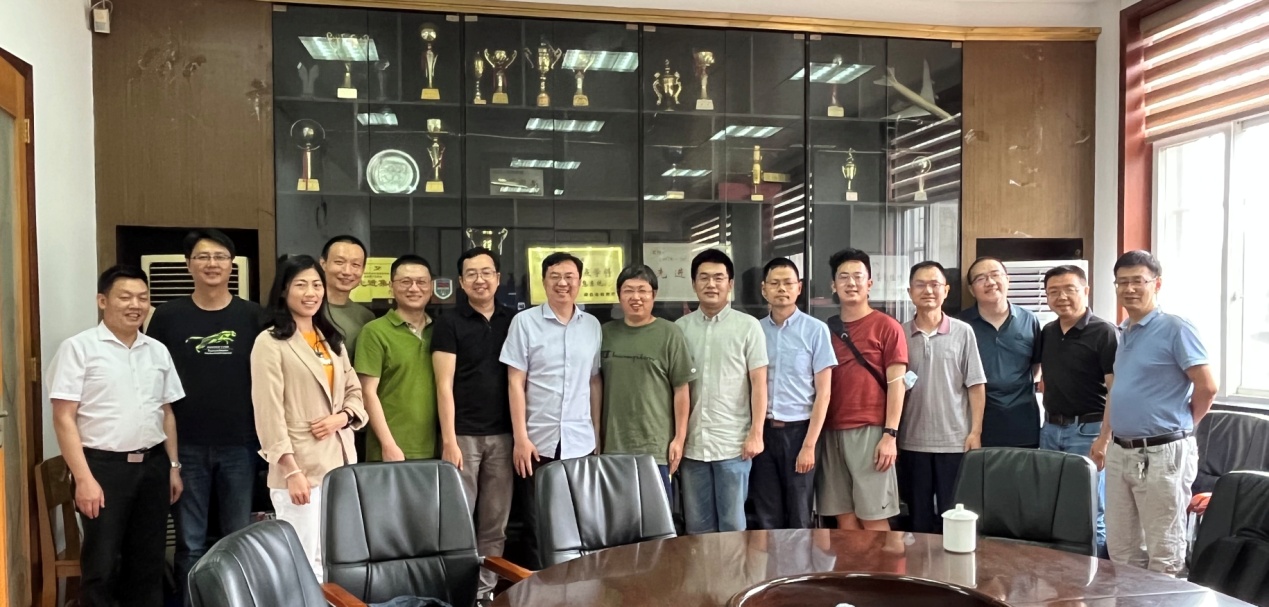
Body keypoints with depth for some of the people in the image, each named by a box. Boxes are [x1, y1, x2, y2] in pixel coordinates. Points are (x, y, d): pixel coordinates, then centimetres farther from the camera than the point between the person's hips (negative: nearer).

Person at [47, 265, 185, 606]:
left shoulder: (158, 351, 9)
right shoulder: (79, 348, -7)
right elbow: (64, 418, -10)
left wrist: (173, 466, 11)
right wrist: (84, 478, -16)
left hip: (152, 465, 5)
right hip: (104, 465, -5)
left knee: (148, 562, 13)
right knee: (101, 566, 2)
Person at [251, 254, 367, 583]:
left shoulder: (332, 339, 15)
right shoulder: (270, 342, -6)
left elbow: (355, 392, 17)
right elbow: (269, 413, -11)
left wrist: (342, 417, -5)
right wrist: (292, 470, -16)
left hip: (341, 464, 6)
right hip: (301, 468, -6)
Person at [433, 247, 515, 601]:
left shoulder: (513, 321, 9)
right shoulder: (449, 324, -1)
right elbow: (444, 385, -6)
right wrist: (449, 440, -12)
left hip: (502, 435, 4)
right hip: (463, 434, -3)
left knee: (495, 523, 8)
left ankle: (486, 587, 19)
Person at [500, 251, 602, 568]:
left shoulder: (593, 325, 7)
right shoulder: (525, 321, -2)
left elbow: (595, 381, 11)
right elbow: (515, 383, -4)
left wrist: (597, 432, 9)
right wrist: (520, 437, -9)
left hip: (580, 443, 2)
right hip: (538, 441, -2)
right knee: (537, 525, 8)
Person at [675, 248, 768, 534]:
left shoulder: (748, 326, -1)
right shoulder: (680, 328, 6)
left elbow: (759, 384, -2)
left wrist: (756, 433, -8)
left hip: (733, 444, -2)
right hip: (691, 444, 3)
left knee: (733, 524, 7)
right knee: (696, 526, 12)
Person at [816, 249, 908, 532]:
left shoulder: (886, 326, 0)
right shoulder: (827, 329, 13)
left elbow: (896, 383, -4)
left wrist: (890, 434, -11)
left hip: (870, 431, -4)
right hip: (832, 432, 4)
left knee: (873, 517, -1)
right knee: (844, 516, 7)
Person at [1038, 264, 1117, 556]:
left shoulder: (1104, 333, -9)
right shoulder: (1047, 333, 10)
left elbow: (1117, 392, -14)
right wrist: (1048, 420, 12)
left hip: (1087, 430, -6)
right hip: (1050, 429, 6)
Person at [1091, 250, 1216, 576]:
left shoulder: (1175, 328, -10)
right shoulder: (1123, 333, 13)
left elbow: (1207, 387, -13)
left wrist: (1179, 426, 1)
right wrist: (1104, 438, 18)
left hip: (1162, 454, -8)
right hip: (1119, 452, 8)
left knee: (1164, 553, 3)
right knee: (1120, 548, 15)